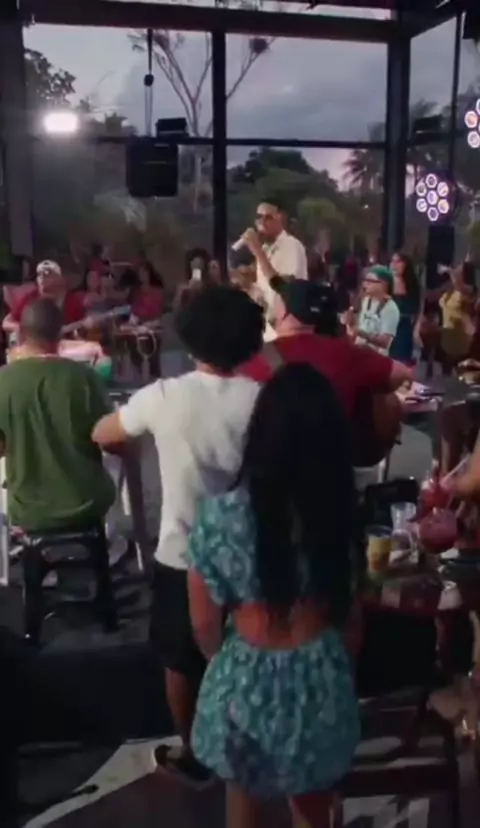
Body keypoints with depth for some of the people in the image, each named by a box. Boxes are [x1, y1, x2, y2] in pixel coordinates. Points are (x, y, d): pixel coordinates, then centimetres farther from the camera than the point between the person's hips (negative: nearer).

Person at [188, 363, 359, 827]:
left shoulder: (220, 515, -21)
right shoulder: (346, 511, -15)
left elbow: (205, 624, -9)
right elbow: (351, 611, -3)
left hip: (246, 682, -2)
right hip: (321, 681, 2)